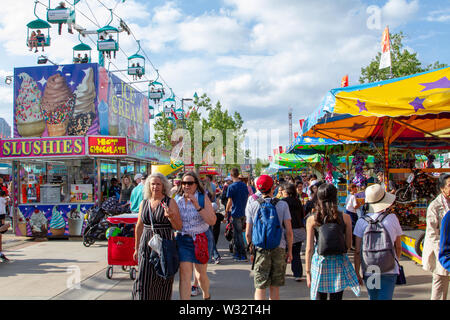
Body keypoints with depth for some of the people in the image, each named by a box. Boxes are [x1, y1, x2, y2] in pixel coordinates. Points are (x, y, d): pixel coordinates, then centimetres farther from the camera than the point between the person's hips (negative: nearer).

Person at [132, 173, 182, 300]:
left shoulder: (170, 203, -2)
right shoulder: (144, 203, 8)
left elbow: (179, 227, -4)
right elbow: (139, 227, 16)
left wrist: (170, 217, -23)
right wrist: (136, 248, 18)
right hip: (146, 245, 3)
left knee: (163, 279, 4)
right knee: (144, 279, -4)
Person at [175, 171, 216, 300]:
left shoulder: (203, 198, -7)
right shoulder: (177, 199, 1)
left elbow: (212, 221, -16)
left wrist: (197, 206, -23)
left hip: (201, 240, -1)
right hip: (183, 240, 2)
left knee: (201, 274, 13)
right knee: (184, 275, -7)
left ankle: (206, 295, 43)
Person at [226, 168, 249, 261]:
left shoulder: (231, 187, -13)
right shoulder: (244, 185, 6)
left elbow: (230, 202, -12)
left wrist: (226, 212, 1)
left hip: (236, 213, -6)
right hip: (244, 213, 6)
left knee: (238, 234, -1)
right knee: (237, 233, 16)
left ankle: (243, 256, 0)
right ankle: (236, 254, 22)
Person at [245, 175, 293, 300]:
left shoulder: (252, 205, -1)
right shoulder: (282, 205, -2)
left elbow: (248, 233, 0)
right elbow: (289, 232, -3)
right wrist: (289, 251, 7)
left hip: (260, 249, -1)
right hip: (279, 248, 1)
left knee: (260, 287, 4)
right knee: (274, 287, 12)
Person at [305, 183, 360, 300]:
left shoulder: (312, 220, -5)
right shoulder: (345, 218, -3)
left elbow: (309, 249, -4)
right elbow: (348, 244, 0)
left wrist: (308, 271, 3)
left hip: (319, 262, 0)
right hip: (339, 263, 0)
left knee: (320, 297, 11)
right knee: (336, 297, 10)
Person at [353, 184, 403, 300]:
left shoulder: (361, 221, -5)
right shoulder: (392, 218, -5)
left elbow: (357, 251, -6)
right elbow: (398, 247, 7)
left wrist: (357, 273, 3)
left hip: (369, 271, 1)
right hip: (389, 271, -1)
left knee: (373, 298, 19)